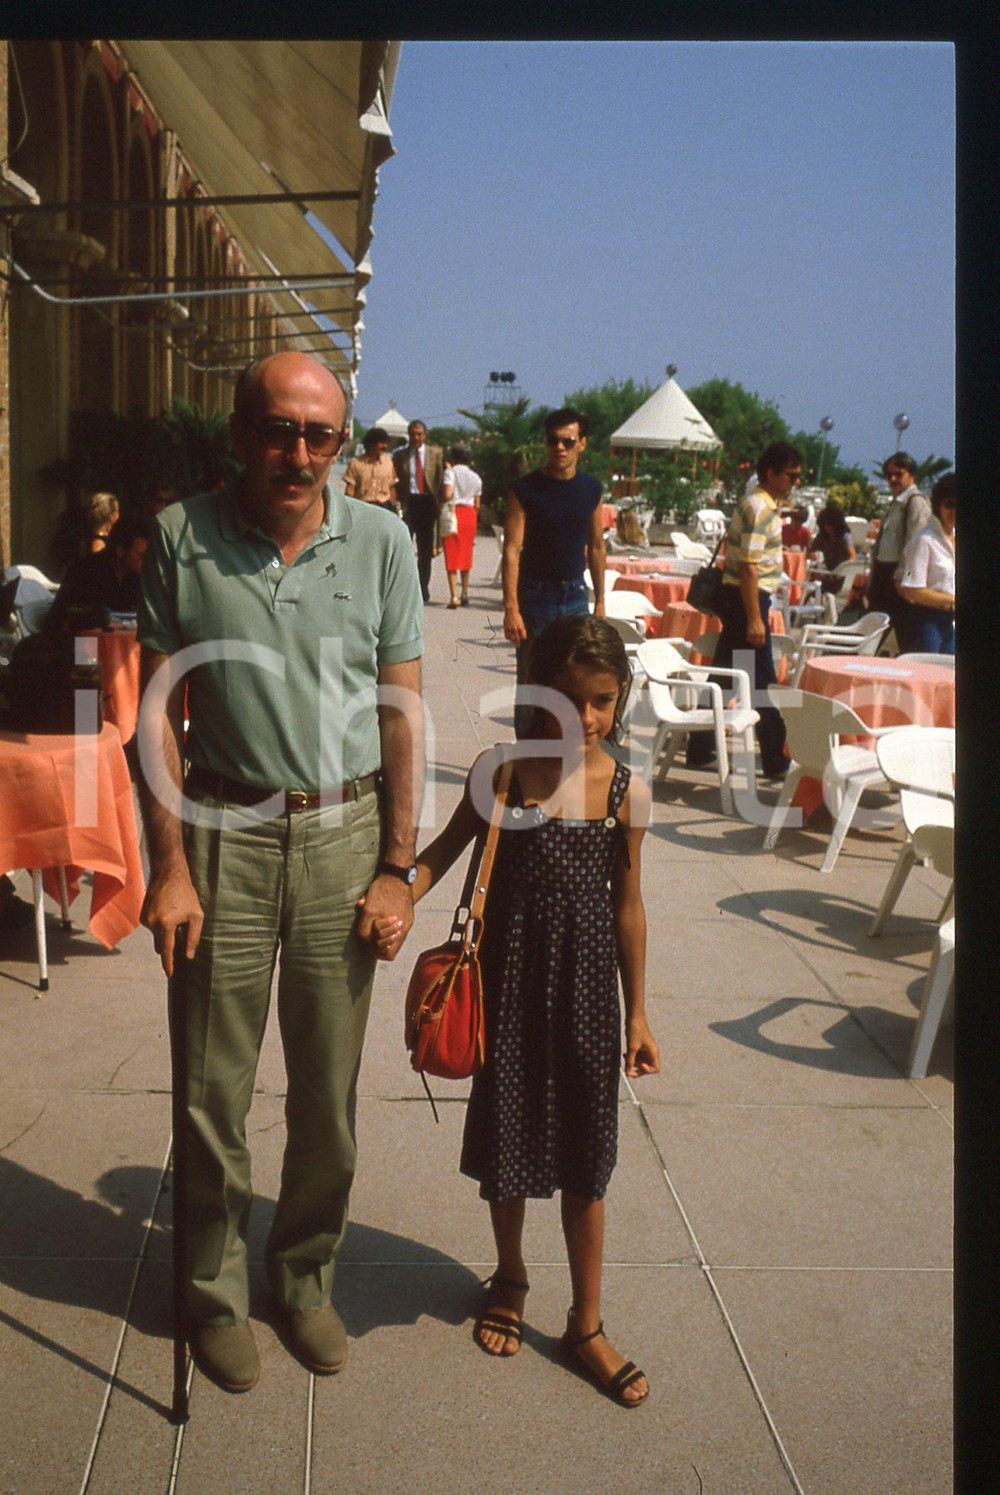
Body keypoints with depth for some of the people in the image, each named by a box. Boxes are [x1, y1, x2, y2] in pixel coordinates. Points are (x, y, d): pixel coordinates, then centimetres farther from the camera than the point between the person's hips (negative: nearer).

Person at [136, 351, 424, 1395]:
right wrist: (170, 866, -7)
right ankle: (215, 1291, 31)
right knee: (212, 1085, 8)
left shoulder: (380, 542, -1)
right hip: (224, 830, -1)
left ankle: (306, 1276, 34)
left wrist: (397, 867, -1)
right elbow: (158, 711, -2)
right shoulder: (182, 537, -4)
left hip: (344, 833, 1)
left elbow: (402, 711, 2)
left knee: (328, 1087, 12)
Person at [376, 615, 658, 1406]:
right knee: (508, 1136, 14)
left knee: (585, 1159, 9)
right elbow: (448, 847, 5)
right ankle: (510, 1277, 42)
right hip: (510, 980, 0)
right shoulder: (500, 773, -9)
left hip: (587, 987, 0)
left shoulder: (626, 792, -6)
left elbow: (627, 905, 2)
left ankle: (587, 1324, 26)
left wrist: (637, 1013, 6)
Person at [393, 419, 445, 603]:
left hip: (427, 503, 1)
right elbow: (396, 481, 8)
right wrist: (398, 502, -3)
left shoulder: (436, 453, 6)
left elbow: (441, 478, 5)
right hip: (408, 502, -1)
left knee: (425, 549, 7)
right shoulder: (400, 455, 7)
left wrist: (439, 502, -4)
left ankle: (423, 589, 17)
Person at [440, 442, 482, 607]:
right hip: (470, 514, 4)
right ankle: (465, 594, 21)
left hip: (454, 512, -4)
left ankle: (454, 596, -13)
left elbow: (447, 495, -18)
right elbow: (477, 505, 11)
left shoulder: (450, 472, -5)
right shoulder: (476, 477, 11)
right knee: (466, 555, 15)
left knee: (451, 556, -3)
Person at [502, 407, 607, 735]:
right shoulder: (525, 489, -7)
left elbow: (596, 547, 13)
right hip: (535, 596, -3)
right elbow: (512, 550, -12)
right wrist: (511, 609, -19)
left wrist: (600, 601, 11)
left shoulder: (591, 489, 5)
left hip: (576, 595, 4)